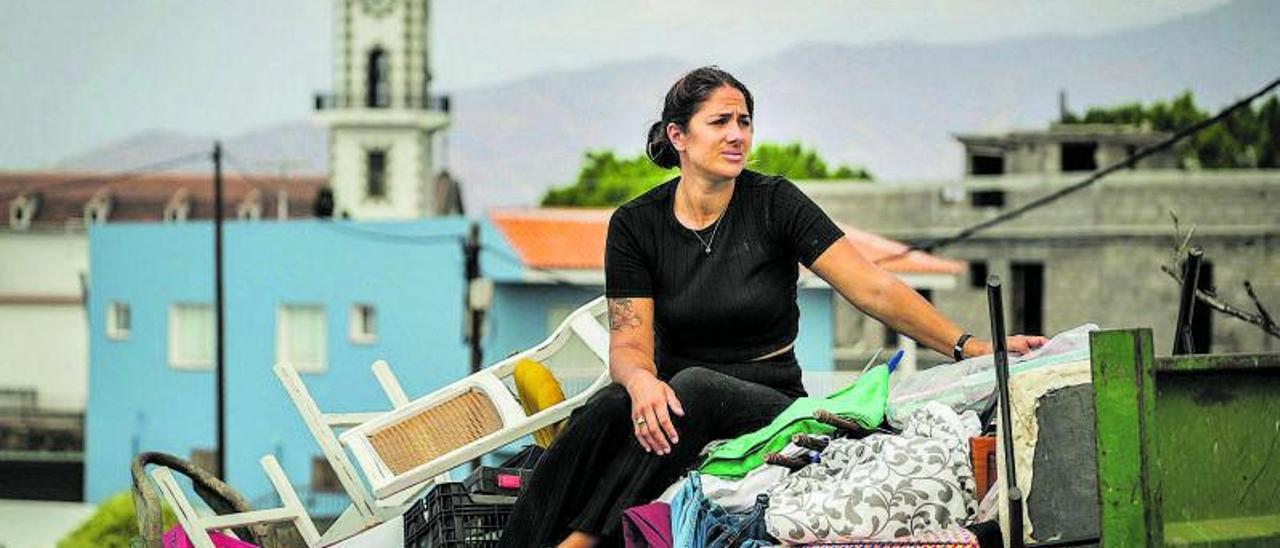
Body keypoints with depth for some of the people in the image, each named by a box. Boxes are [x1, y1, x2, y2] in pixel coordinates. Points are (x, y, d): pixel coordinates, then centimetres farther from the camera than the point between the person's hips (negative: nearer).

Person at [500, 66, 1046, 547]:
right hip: (674, 402, 1)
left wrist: (967, 346, -22)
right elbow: (629, 343, -6)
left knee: (694, 386, -36)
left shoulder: (774, 203, -4)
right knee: (607, 408, -34)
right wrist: (641, 381, -31)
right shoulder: (635, 224, 1)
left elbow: (874, 289, -10)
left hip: (768, 407, -1)